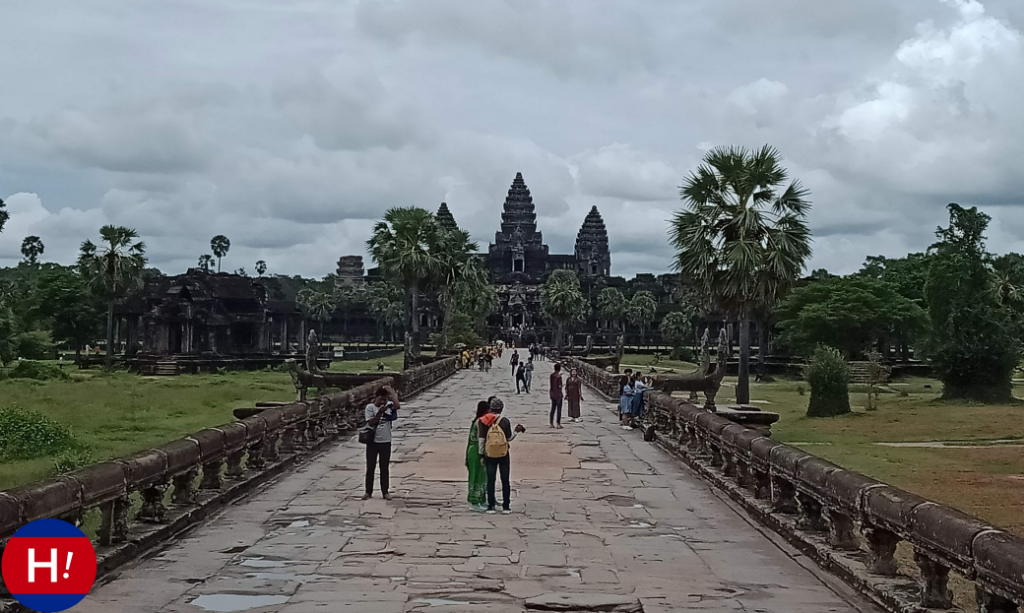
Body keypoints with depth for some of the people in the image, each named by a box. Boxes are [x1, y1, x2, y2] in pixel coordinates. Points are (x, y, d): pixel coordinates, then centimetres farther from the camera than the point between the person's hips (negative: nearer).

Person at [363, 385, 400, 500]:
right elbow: (370, 423, -13)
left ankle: (385, 492, 15)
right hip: (373, 441, -1)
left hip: (385, 442, 1)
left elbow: (397, 406, -21)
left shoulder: (389, 405, 0)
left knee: (384, 468, 8)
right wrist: (380, 413, -24)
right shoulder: (370, 407, -6)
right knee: (370, 467, 6)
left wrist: (391, 392, -17)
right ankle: (368, 491, 15)